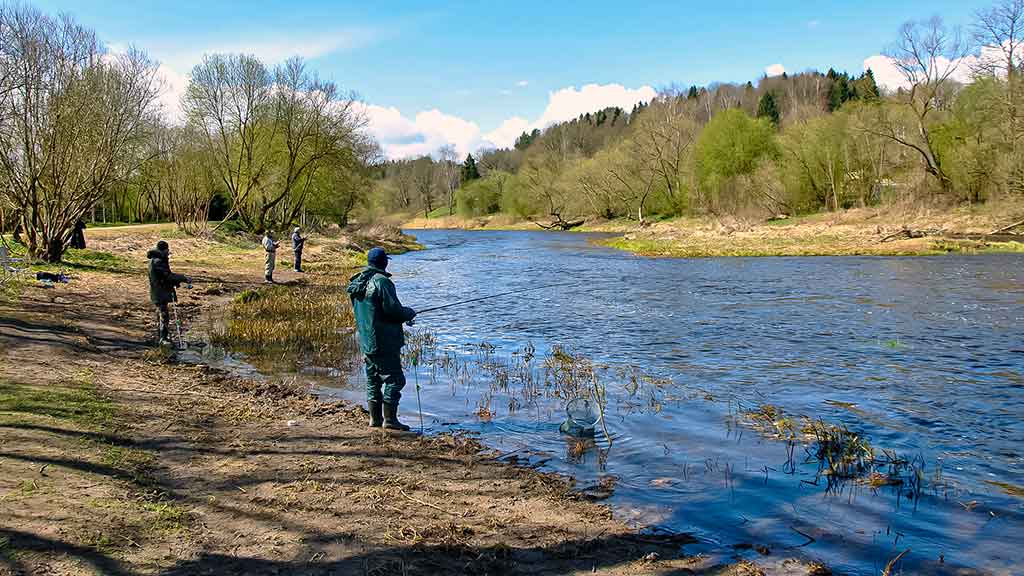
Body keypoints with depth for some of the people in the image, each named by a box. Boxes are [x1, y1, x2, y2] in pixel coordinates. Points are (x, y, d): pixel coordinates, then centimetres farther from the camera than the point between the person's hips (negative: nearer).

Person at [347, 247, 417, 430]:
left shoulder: (357, 283, 11)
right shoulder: (381, 281, -16)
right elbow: (393, 309, -21)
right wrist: (410, 313, 0)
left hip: (366, 341, 9)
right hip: (384, 340, -9)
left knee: (373, 379, 15)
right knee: (393, 378, -3)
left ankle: (375, 418, 19)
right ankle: (390, 419, -4)